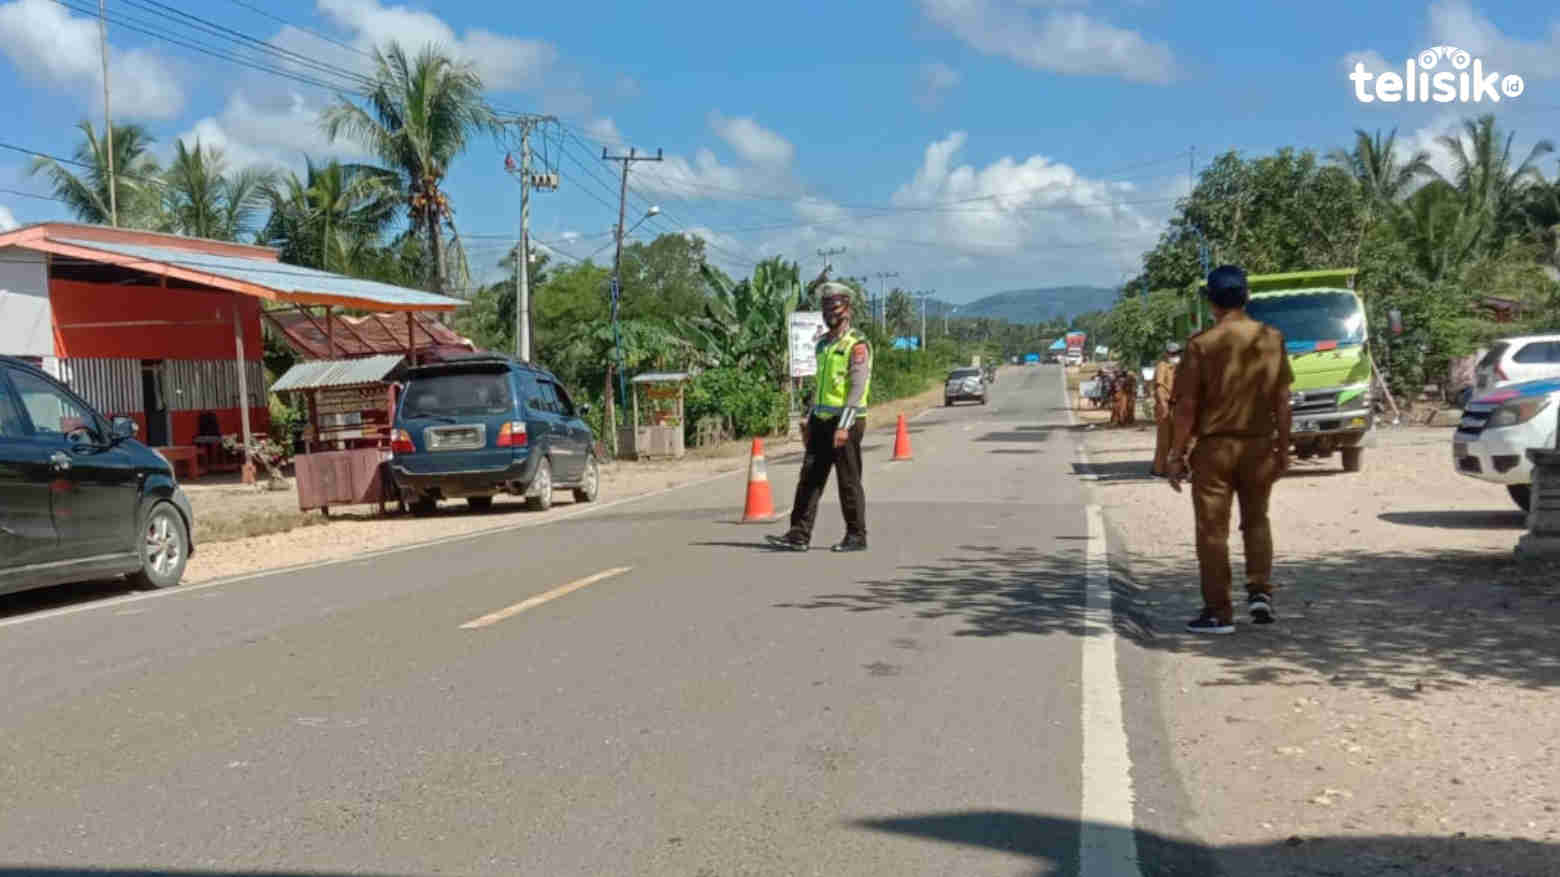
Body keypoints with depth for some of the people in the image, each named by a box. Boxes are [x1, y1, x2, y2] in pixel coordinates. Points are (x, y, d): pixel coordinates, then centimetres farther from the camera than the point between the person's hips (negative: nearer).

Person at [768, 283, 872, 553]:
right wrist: (810, 419, 18)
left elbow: (858, 388, -18)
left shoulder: (857, 345, -10)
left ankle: (856, 537, 11)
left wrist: (844, 426, -25)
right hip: (821, 421, 7)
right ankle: (799, 535, 3)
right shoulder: (823, 344, 15)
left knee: (848, 482, 0)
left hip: (846, 422, -7)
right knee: (809, 478, 2)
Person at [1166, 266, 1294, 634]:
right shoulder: (1271, 339, 1)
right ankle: (1260, 591, 9)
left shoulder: (1202, 344, -10)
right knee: (1256, 520, 21)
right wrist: (1283, 448, 12)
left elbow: (1187, 406, -10)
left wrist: (1176, 455, -3)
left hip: (1214, 446, -3)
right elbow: (1282, 401, 4)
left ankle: (1219, 612, 7)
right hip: (1259, 444, 4)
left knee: (1213, 529, 4)